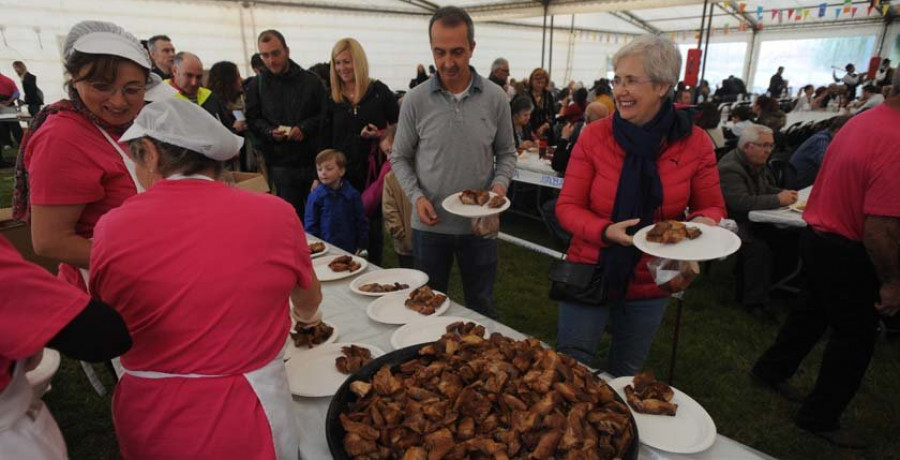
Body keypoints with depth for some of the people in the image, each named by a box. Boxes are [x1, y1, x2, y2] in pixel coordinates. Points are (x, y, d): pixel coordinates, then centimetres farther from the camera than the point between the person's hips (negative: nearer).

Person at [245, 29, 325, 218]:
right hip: (280, 163, 0)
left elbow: (324, 115, 5)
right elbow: (253, 119, 7)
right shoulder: (256, 85, 7)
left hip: (313, 160, 1)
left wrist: (305, 128, -12)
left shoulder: (311, 80, 6)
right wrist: (270, 131, -12)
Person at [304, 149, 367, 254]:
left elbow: (361, 222, 2)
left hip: (349, 249, 1)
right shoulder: (315, 196, -4)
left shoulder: (353, 194, -3)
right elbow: (310, 223, 1)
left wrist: (361, 246, 2)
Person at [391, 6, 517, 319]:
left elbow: (506, 153, 7)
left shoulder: (496, 98, -3)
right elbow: (400, 158, 3)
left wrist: (500, 184, -13)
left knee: (481, 308, 16)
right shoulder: (415, 100, -6)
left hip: (479, 224, 1)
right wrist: (416, 196, -13)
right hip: (429, 224, 0)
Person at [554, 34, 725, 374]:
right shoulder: (594, 136, -11)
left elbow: (712, 207, 3)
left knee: (626, 374, 23)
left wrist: (702, 222, -21)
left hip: (651, 284, 2)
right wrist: (606, 232, -27)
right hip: (591, 273, -1)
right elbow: (567, 206, -9)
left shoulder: (694, 143, -8)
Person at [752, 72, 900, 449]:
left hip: (819, 235, 8)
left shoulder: (862, 120, 1)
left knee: (814, 309, 26)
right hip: (848, 252, -8)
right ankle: (820, 417, 24)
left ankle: (772, 369, 43)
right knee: (855, 337, 9)